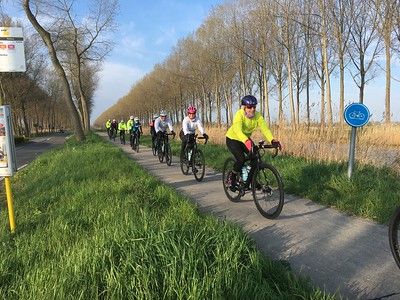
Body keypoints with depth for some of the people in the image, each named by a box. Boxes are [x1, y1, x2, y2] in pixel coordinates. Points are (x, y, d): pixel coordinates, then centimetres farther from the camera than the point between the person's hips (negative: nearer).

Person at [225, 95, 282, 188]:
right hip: (232, 139, -5)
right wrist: (246, 141, -64)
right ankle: (232, 178, 2)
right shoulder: (239, 114, -30)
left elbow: (265, 128, -29)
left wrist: (273, 140, -47)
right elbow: (237, 130, -46)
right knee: (241, 159, -23)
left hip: (246, 139, 5)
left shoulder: (257, 116, -17)